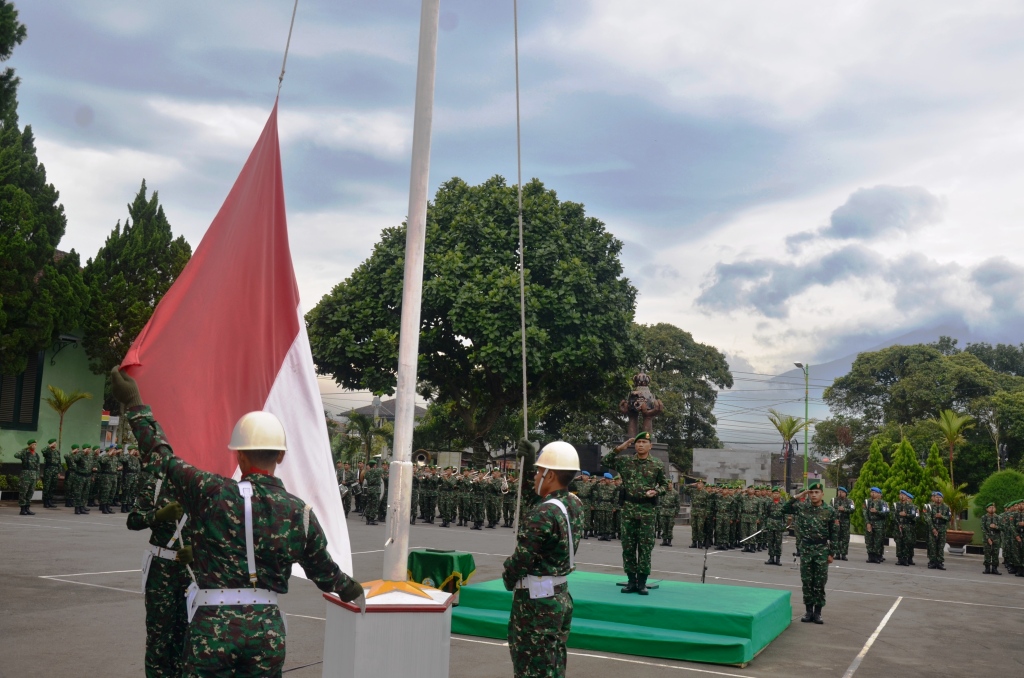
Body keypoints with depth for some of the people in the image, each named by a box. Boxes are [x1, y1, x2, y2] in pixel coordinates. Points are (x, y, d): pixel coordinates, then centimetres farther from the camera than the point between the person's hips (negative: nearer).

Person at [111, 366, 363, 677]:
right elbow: (324, 571, 10)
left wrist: (135, 404, 10)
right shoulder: (301, 513, -2)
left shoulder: (213, 493, -11)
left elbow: (162, 458, -1)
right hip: (267, 628, 2)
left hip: (214, 625, -2)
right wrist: (349, 588, 32)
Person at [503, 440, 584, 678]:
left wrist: (508, 579, 2)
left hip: (536, 600, -9)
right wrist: (535, 457, 29)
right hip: (562, 595, 9)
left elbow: (521, 559, -18)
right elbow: (553, 487, 23)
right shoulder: (575, 505, 1)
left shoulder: (542, 515, -23)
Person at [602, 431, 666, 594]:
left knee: (645, 547, 1)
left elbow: (664, 485, 8)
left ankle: (642, 582, 9)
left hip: (648, 510, -2)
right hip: (628, 509, 2)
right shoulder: (625, 461, 5)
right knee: (628, 546, 5)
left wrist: (655, 492, -13)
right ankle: (631, 581, 14)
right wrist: (619, 448, -3)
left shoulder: (657, 465, 2)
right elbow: (605, 461, 6)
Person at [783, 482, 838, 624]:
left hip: (822, 550, -2)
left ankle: (817, 611, 11)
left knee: (820, 582, 2)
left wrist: (831, 553, -4)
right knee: (806, 581, 6)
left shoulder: (830, 511, -5)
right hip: (805, 548, 2)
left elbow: (834, 534, -2)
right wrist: (796, 497, -6)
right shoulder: (802, 507, 1)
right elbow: (784, 510, 4)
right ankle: (808, 610, 15)